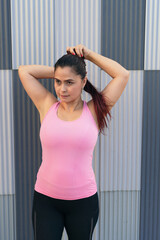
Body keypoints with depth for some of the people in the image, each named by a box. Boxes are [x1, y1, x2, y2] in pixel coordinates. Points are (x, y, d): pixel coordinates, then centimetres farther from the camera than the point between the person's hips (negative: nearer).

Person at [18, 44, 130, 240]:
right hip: (45, 199, 1)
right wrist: (57, 73, 3)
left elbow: (123, 75, -6)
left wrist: (88, 54, -1)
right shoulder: (47, 106, -1)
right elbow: (23, 70, 2)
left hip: (84, 201, 0)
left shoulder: (94, 111, -4)